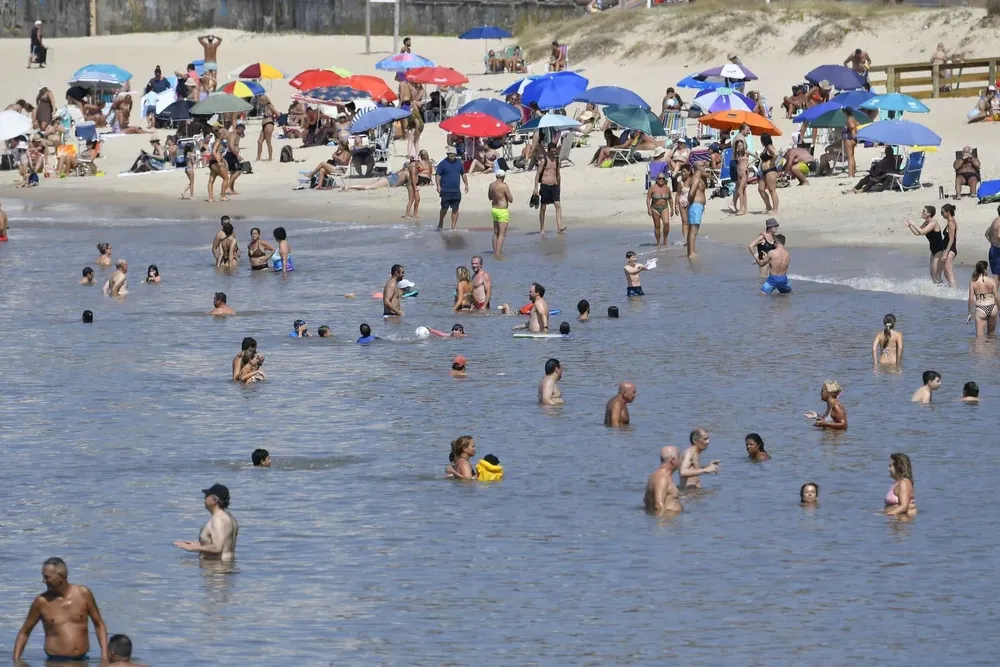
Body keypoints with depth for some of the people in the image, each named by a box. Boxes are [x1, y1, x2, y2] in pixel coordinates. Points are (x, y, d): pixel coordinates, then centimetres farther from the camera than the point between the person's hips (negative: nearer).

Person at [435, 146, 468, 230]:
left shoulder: (459, 163, 10)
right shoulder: (443, 163, -4)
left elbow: (463, 174, 19)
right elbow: (437, 175, -7)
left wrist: (466, 185, 13)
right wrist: (438, 186, -17)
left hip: (456, 191, 4)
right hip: (446, 191, -4)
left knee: (455, 209, 3)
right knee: (444, 208, 1)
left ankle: (453, 226, 9)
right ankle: (440, 223, 22)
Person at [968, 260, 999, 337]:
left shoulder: (973, 282, -3)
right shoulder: (992, 281, -3)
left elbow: (971, 298, -4)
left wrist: (970, 313, 5)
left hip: (980, 309, -1)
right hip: (992, 307, 2)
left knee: (980, 336, -3)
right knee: (991, 333, 22)